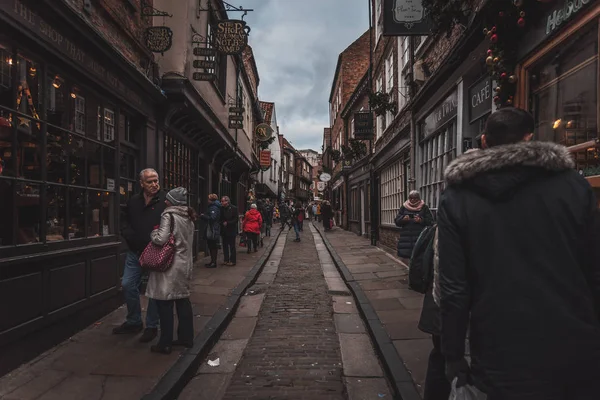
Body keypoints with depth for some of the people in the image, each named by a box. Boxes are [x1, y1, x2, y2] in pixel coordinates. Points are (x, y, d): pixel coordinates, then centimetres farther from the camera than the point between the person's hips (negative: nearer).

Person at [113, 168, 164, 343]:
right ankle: (133, 322, 29)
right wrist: (130, 236, 2)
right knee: (128, 285, 10)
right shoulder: (134, 201, 7)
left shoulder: (165, 200, -10)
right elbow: (124, 221, 19)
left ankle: (151, 326, 21)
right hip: (135, 251, 6)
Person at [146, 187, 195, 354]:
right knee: (183, 301, 15)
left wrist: (154, 232, -2)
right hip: (185, 265, 8)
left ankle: (165, 343, 9)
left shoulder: (169, 215, -12)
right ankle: (186, 338, 24)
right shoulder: (188, 217, 11)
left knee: (165, 304, 1)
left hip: (170, 266, -8)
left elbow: (161, 239, -20)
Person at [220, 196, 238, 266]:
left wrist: (227, 223, -14)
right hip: (224, 231, 5)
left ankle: (232, 260, 7)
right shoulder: (222, 208, 6)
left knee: (232, 246, 0)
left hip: (231, 231, -5)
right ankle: (226, 260, 18)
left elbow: (236, 219, -9)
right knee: (225, 246, 9)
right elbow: (221, 218, 13)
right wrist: (222, 223, -7)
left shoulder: (234, 208, -7)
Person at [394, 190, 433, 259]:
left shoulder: (424, 207, 7)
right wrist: (403, 219, -11)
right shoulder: (404, 207, 13)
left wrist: (421, 221, -15)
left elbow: (430, 221, 2)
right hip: (406, 237, 2)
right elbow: (397, 221, 9)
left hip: (420, 237, -2)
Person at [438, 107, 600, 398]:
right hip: (576, 351, 2)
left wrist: (454, 358, 1)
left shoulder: (457, 198, -6)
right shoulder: (573, 184, -2)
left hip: (503, 355, -1)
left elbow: (454, 288, -8)